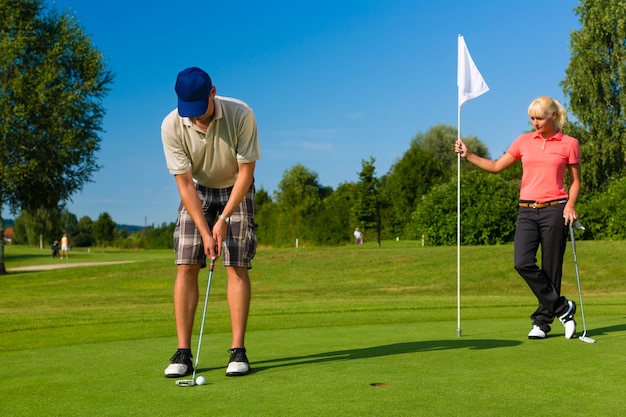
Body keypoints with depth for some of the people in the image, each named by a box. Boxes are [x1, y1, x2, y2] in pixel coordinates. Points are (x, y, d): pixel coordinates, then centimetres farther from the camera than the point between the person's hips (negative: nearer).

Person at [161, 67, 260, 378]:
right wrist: (205, 231, -24)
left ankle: (238, 351, -6)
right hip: (196, 191, 1)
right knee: (186, 267, -9)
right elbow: (184, 183, -19)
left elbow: (246, 171, -20)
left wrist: (224, 218, -24)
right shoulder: (171, 126, -24)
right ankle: (183, 352, -6)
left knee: (237, 267, -10)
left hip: (236, 189, -1)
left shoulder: (241, 115, -28)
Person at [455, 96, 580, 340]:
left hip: (554, 210, -3)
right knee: (522, 263, -14)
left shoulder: (569, 144, 4)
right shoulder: (524, 141, 11)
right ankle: (562, 307, 0)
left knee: (550, 268, -1)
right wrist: (468, 155, 5)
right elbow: (496, 166, 15)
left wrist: (570, 205, -8)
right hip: (527, 211, 3)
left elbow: (575, 181, 9)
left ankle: (542, 322, 11)